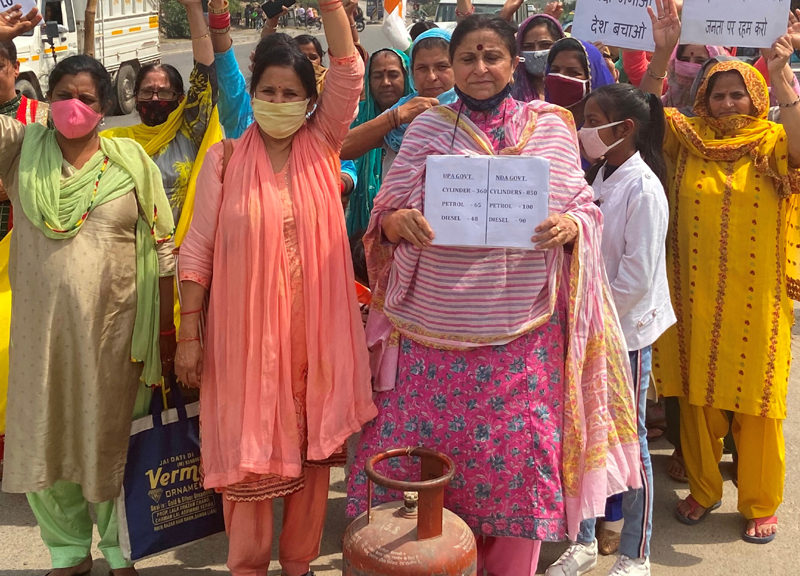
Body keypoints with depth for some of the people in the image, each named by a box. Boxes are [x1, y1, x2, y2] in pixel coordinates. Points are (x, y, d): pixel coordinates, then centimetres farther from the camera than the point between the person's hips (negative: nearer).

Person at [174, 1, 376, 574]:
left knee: (311, 446, 10)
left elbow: (349, 74, -10)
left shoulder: (322, 146, 4)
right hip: (247, 328, -1)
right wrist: (190, 332, -4)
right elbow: (198, 247, -1)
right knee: (249, 450, 6)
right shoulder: (226, 159, -1)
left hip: (315, 327, 2)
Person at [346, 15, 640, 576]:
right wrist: (398, 220, -17)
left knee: (517, 455, 4)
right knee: (420, 448, 4)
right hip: (434, 325, 1)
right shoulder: (427, 127, 6)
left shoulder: (550, 126, 6)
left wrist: (570, 225, -14)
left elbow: (584, 207, 8)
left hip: (522, 329, 0)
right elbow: (386, 211, 5)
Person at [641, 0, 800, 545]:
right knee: (697, 396, 11)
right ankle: (703, 490, 29)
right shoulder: (689, 140, 5)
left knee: (756, 401, 5)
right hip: (694, 294, 2)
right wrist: (662, 54, -20)